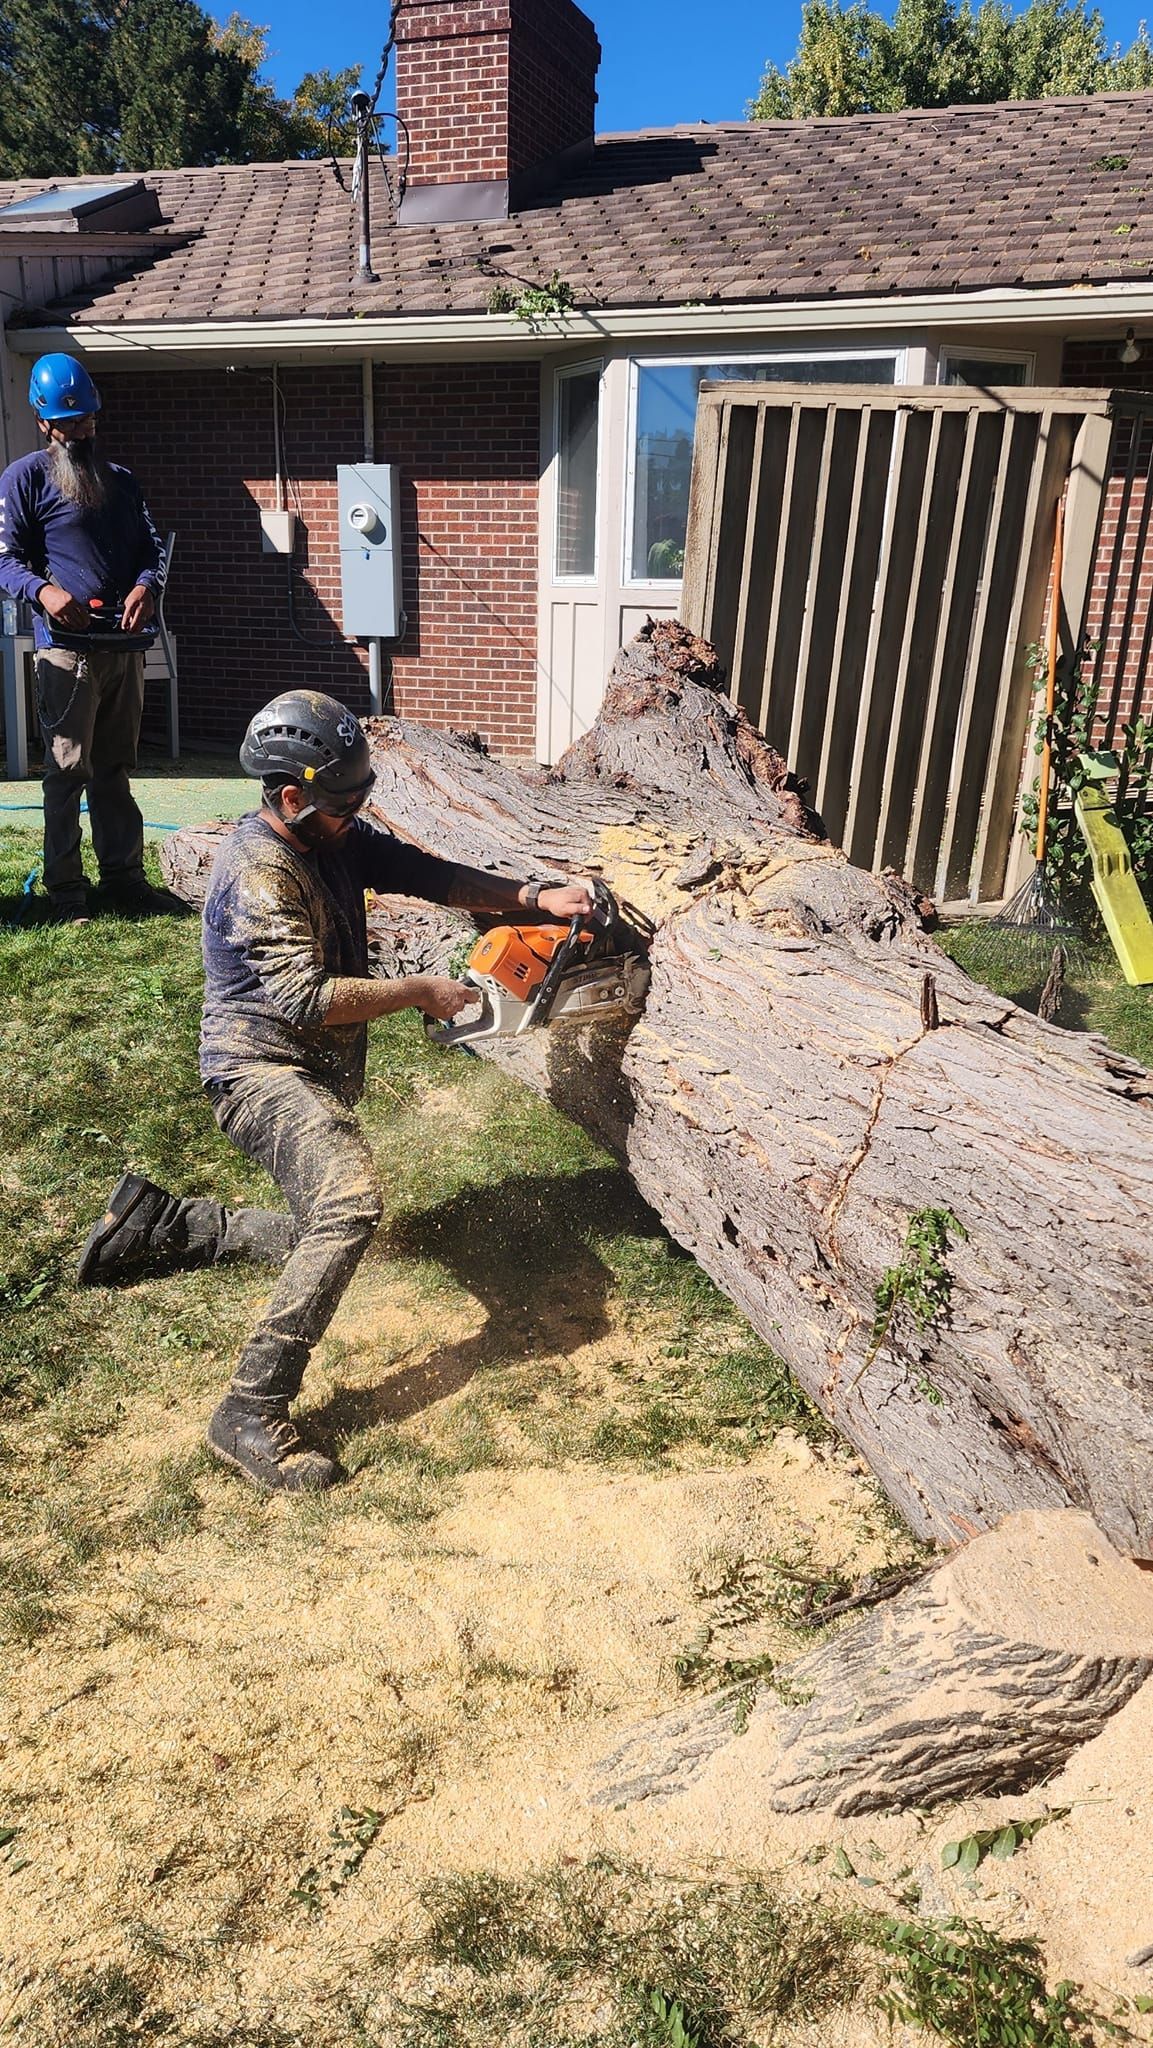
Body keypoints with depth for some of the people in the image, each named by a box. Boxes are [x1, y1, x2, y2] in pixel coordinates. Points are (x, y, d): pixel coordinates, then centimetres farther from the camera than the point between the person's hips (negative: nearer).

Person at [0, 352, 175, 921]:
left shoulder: (121, 480, 20)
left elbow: (152, 547, 17)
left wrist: (146, 585, -6)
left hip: (125, 644, 5)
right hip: (67, 648, -5)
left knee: (116, 769, 10)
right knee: (68, 768, -5)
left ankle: (124, 878, 16)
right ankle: (64, 888, 1)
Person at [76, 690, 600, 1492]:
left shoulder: (336, 839, 5)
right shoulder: (259, 872, -21)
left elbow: (427, 874, 5)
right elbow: (306, 999, -27)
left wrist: (534, 897, -6)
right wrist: (423, 992, -18)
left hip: (318, 1077, 10)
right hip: (261, 1072, -10)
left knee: (325, 1232, 19)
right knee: (352, 1201, -32)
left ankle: (156, 1220, 30)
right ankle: (253, 1412, -25)